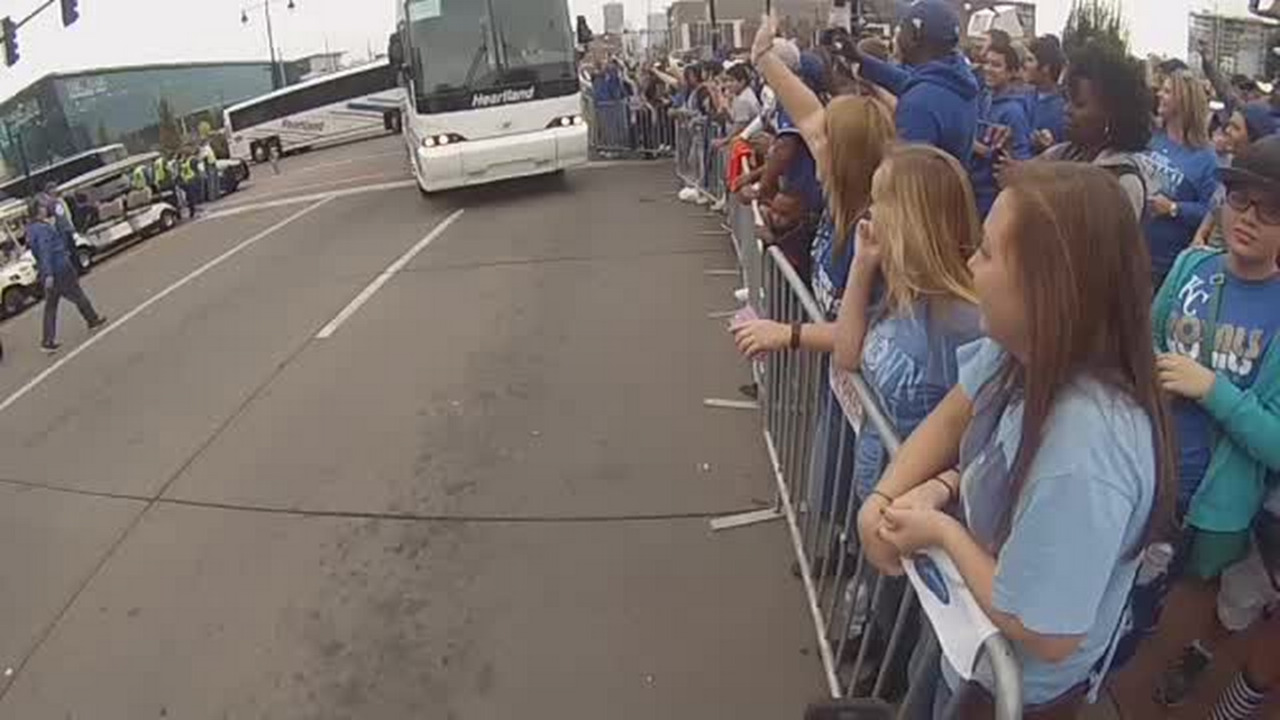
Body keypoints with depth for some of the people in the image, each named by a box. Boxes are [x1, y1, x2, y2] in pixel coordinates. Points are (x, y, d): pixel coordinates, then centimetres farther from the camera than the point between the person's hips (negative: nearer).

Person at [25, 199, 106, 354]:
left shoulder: (30, 229, 10)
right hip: (60, 270, -9)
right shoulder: (43, 228, -20)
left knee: (50, 306, 8)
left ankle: (48, 341, 6)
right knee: (78, 296, 14)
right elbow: (44, 252, -27)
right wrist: (49, 274, -31)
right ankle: (93, 320, 34)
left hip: (49, 273, 9)